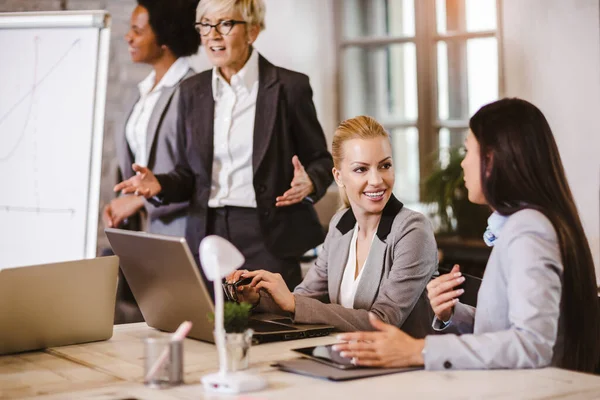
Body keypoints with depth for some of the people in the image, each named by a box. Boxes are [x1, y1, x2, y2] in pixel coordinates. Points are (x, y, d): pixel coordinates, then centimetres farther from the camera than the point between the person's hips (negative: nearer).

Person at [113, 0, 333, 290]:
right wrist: (158, 185, -5)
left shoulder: (289, 87, -2)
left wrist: (309, 183, -18)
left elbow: (320, 160, 3)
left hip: (269, 238, -3)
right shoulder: (192, 91, 11)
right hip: (208, 236, 4)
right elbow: (189, 172, 15)